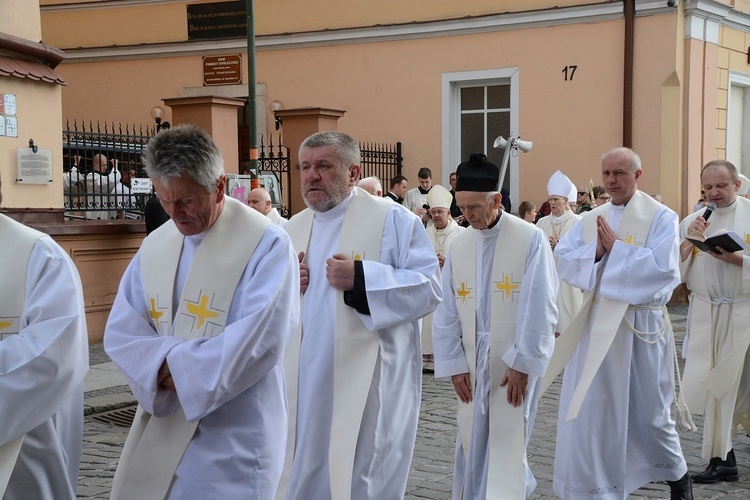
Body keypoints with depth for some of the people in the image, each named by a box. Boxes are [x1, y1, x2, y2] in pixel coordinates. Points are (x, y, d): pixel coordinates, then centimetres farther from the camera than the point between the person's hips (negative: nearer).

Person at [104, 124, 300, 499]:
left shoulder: (267, 244, -12)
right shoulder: (155, 245, 6)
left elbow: (260, 337, -21)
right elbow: (120, 332, 1)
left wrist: (182, 367, -16)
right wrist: (165, 365, -18)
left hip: (231, 438, -5)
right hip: (159, 425, 6)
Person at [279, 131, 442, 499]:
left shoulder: (391, 220, -3)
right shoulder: (292, 230, 14)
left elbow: (430, 287, -12)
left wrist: (361, 278, -21)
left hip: (368, 386, -5)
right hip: (304, 385, 6)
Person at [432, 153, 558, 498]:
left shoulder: (530, 240, -9)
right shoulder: (459, 244, 5)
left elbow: (539, 309, -12)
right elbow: (446, 311, 7)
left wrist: (521, 363, -14)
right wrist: (455, 364, 2)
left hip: (516, 364, -4)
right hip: (473, 363, 4)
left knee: (506, 441, -3)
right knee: (471, 441, 8)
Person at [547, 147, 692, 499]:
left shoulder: (661, 217, -6)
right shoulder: (590, 220, 8)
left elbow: (664, 268, -18)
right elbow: (562, 260, 0)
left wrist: (616, 248, -16)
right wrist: (595, 252, -16)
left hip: (642, 324, -3)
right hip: (598, 323, 4)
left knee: (649, 409, 9)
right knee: (591, 408, 2)